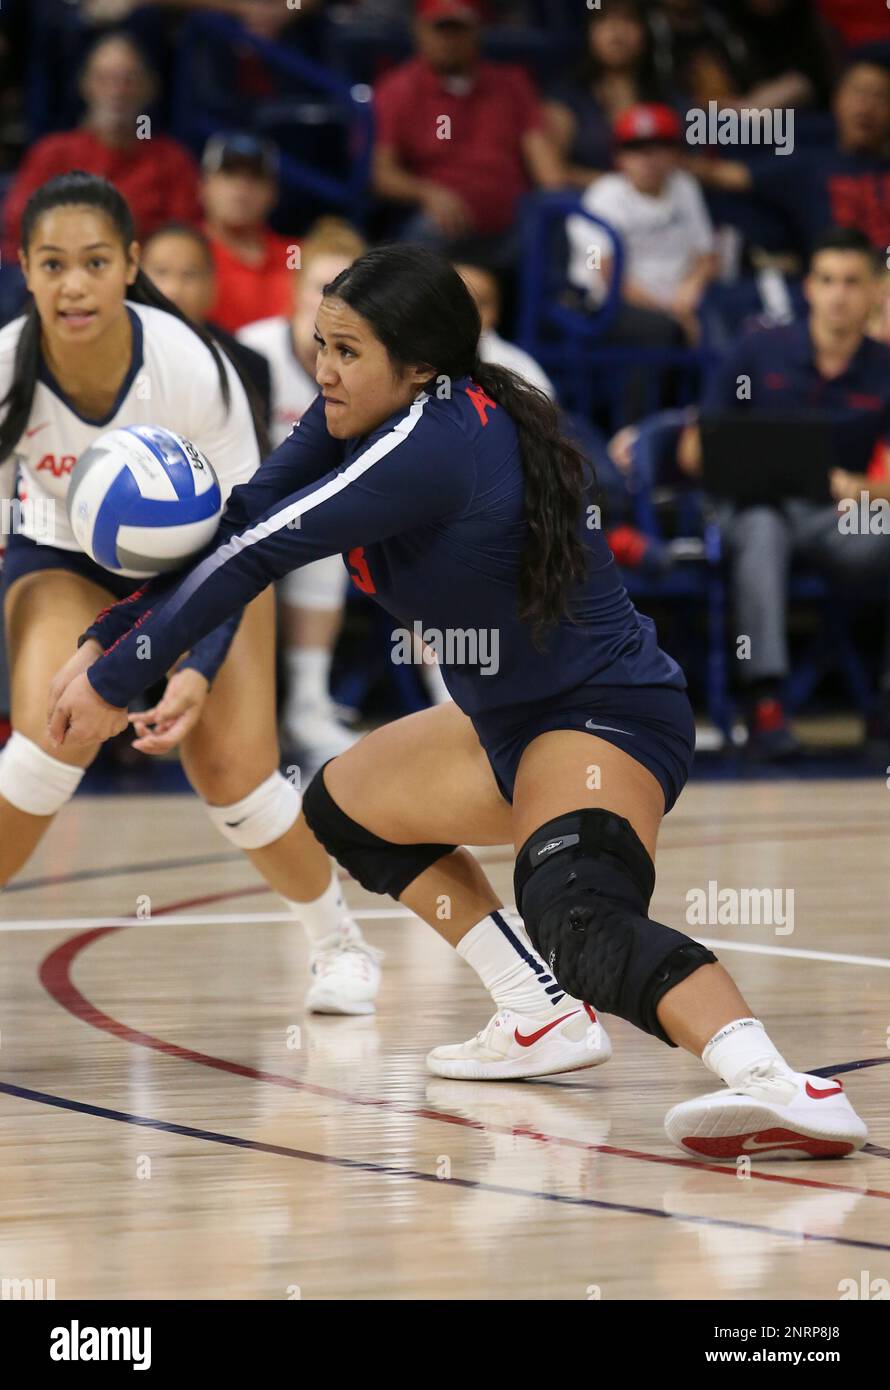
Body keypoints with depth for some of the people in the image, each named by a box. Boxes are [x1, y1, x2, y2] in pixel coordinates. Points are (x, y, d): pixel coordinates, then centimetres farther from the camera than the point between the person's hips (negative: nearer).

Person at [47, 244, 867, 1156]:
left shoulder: (434, 443, -26)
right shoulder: (354, 419, 1)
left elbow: (260, 555, -26)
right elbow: (238, 525, 6)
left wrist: (120, 679, -19)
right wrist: (106, 639, -4)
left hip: (608, 720, -11)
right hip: (516, 721, 11)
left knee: (574, 917, -37)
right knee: (342, 806, 29)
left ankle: (780, 1088, -58)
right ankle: (543, 1018, 25)